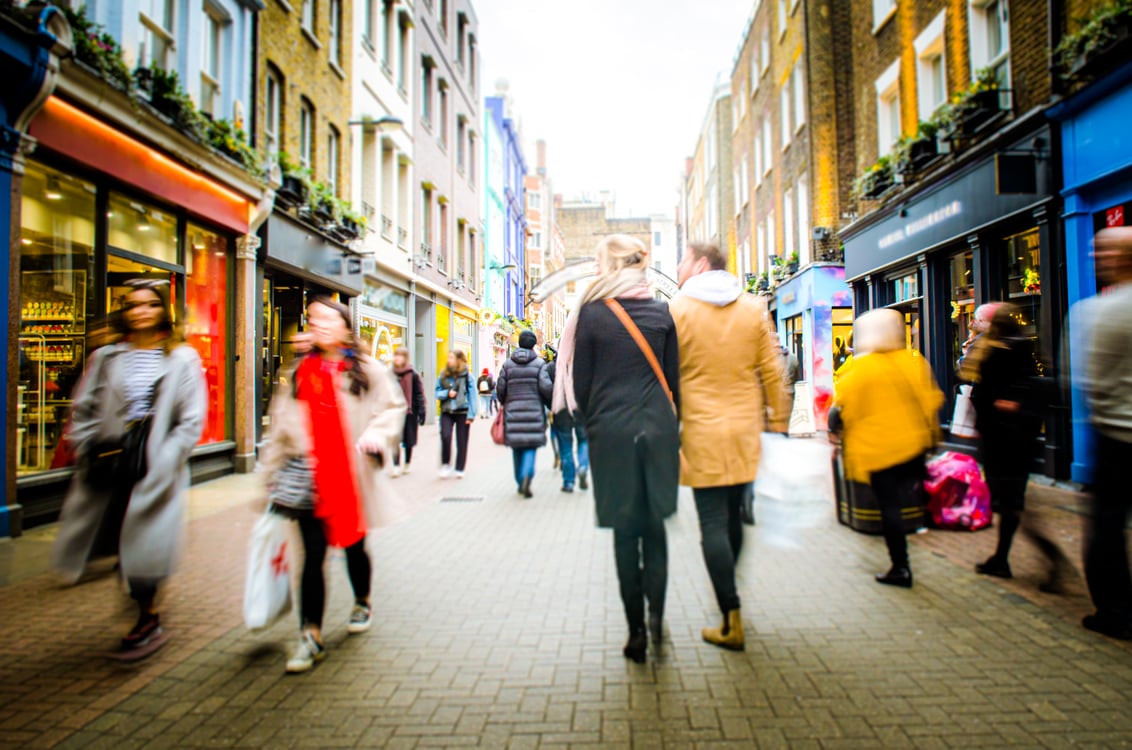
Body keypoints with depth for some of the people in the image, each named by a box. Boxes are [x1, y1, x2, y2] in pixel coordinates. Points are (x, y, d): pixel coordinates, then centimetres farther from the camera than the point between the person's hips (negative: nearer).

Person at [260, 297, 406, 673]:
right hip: (309, 479, 1)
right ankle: (311, 636, 8)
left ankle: (362, 604, 41)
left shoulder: (367, 370, 3)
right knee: (313, 555, -1)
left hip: (350, 476, -1)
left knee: (354, 546, 14)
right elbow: (281, 426, 11)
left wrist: (375, 435, -13)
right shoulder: (298, 372, 9)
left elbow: (393, 407, 6)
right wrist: (272, 476, 10)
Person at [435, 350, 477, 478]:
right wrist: (447, 393, -13)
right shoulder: (443, 375, 5)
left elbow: (472, 395, -2)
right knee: (445, 436, -17)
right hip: (447, 412, 2)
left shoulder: (467, 376, -3)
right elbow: (438, 393, 9)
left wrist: (471, 415, -7)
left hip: (462, 412, -1)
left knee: (462, 442, 6)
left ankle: (460, 469, 19)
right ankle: (446, 464, 3)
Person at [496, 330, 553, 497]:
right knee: (531, 446, 2)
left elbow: (500, 388, 2)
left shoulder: (508, 364, 5)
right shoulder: (539, 364, -2)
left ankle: (520, 483, 19)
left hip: (513, 412, 2)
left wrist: (504, 404, 20)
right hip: (534, 412, -2)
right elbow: (546, 387, -11)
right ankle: (527, 475, -21)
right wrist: (551, 403, 7)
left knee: (517, 448, 12)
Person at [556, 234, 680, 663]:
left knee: (625, 532, 6)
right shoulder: (661, 313, 3)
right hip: (658, 427, 2)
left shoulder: (591, 313, -4)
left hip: (612, 430, -2)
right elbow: (673, 377, 5)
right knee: (654, 525, 15)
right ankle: (656, 614, 8)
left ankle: (637, 631, 11)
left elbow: (580, 380, -1)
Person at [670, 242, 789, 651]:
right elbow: (771, 369, 6)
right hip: (744, 428, 4)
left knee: (713, 521, -1)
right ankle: (727, 595, 33)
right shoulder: (754, 308, 5)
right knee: (733, 515, 17)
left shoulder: (678, 308, -5)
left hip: (702, 431, -4)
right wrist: (778, 416, 14)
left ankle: (731, 621, 0)